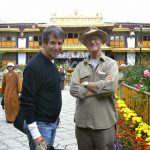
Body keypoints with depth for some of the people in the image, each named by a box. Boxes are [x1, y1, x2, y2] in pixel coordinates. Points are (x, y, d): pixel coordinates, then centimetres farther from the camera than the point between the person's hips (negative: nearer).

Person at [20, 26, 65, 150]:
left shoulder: (51, 64, 10)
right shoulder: (34, 66, -18)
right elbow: (26, 101, -21)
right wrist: (35, 133, -23)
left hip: (53, 123, 9)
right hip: (40, 125, -9)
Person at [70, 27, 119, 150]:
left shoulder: (111, 64, 0)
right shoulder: (80, 66, 7)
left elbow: (110, 87, -18)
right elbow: (73, 89, -7)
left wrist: (86, 84, -7)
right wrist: (100, 87, -11)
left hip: (104, 124, -2)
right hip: (82, 122, 3)